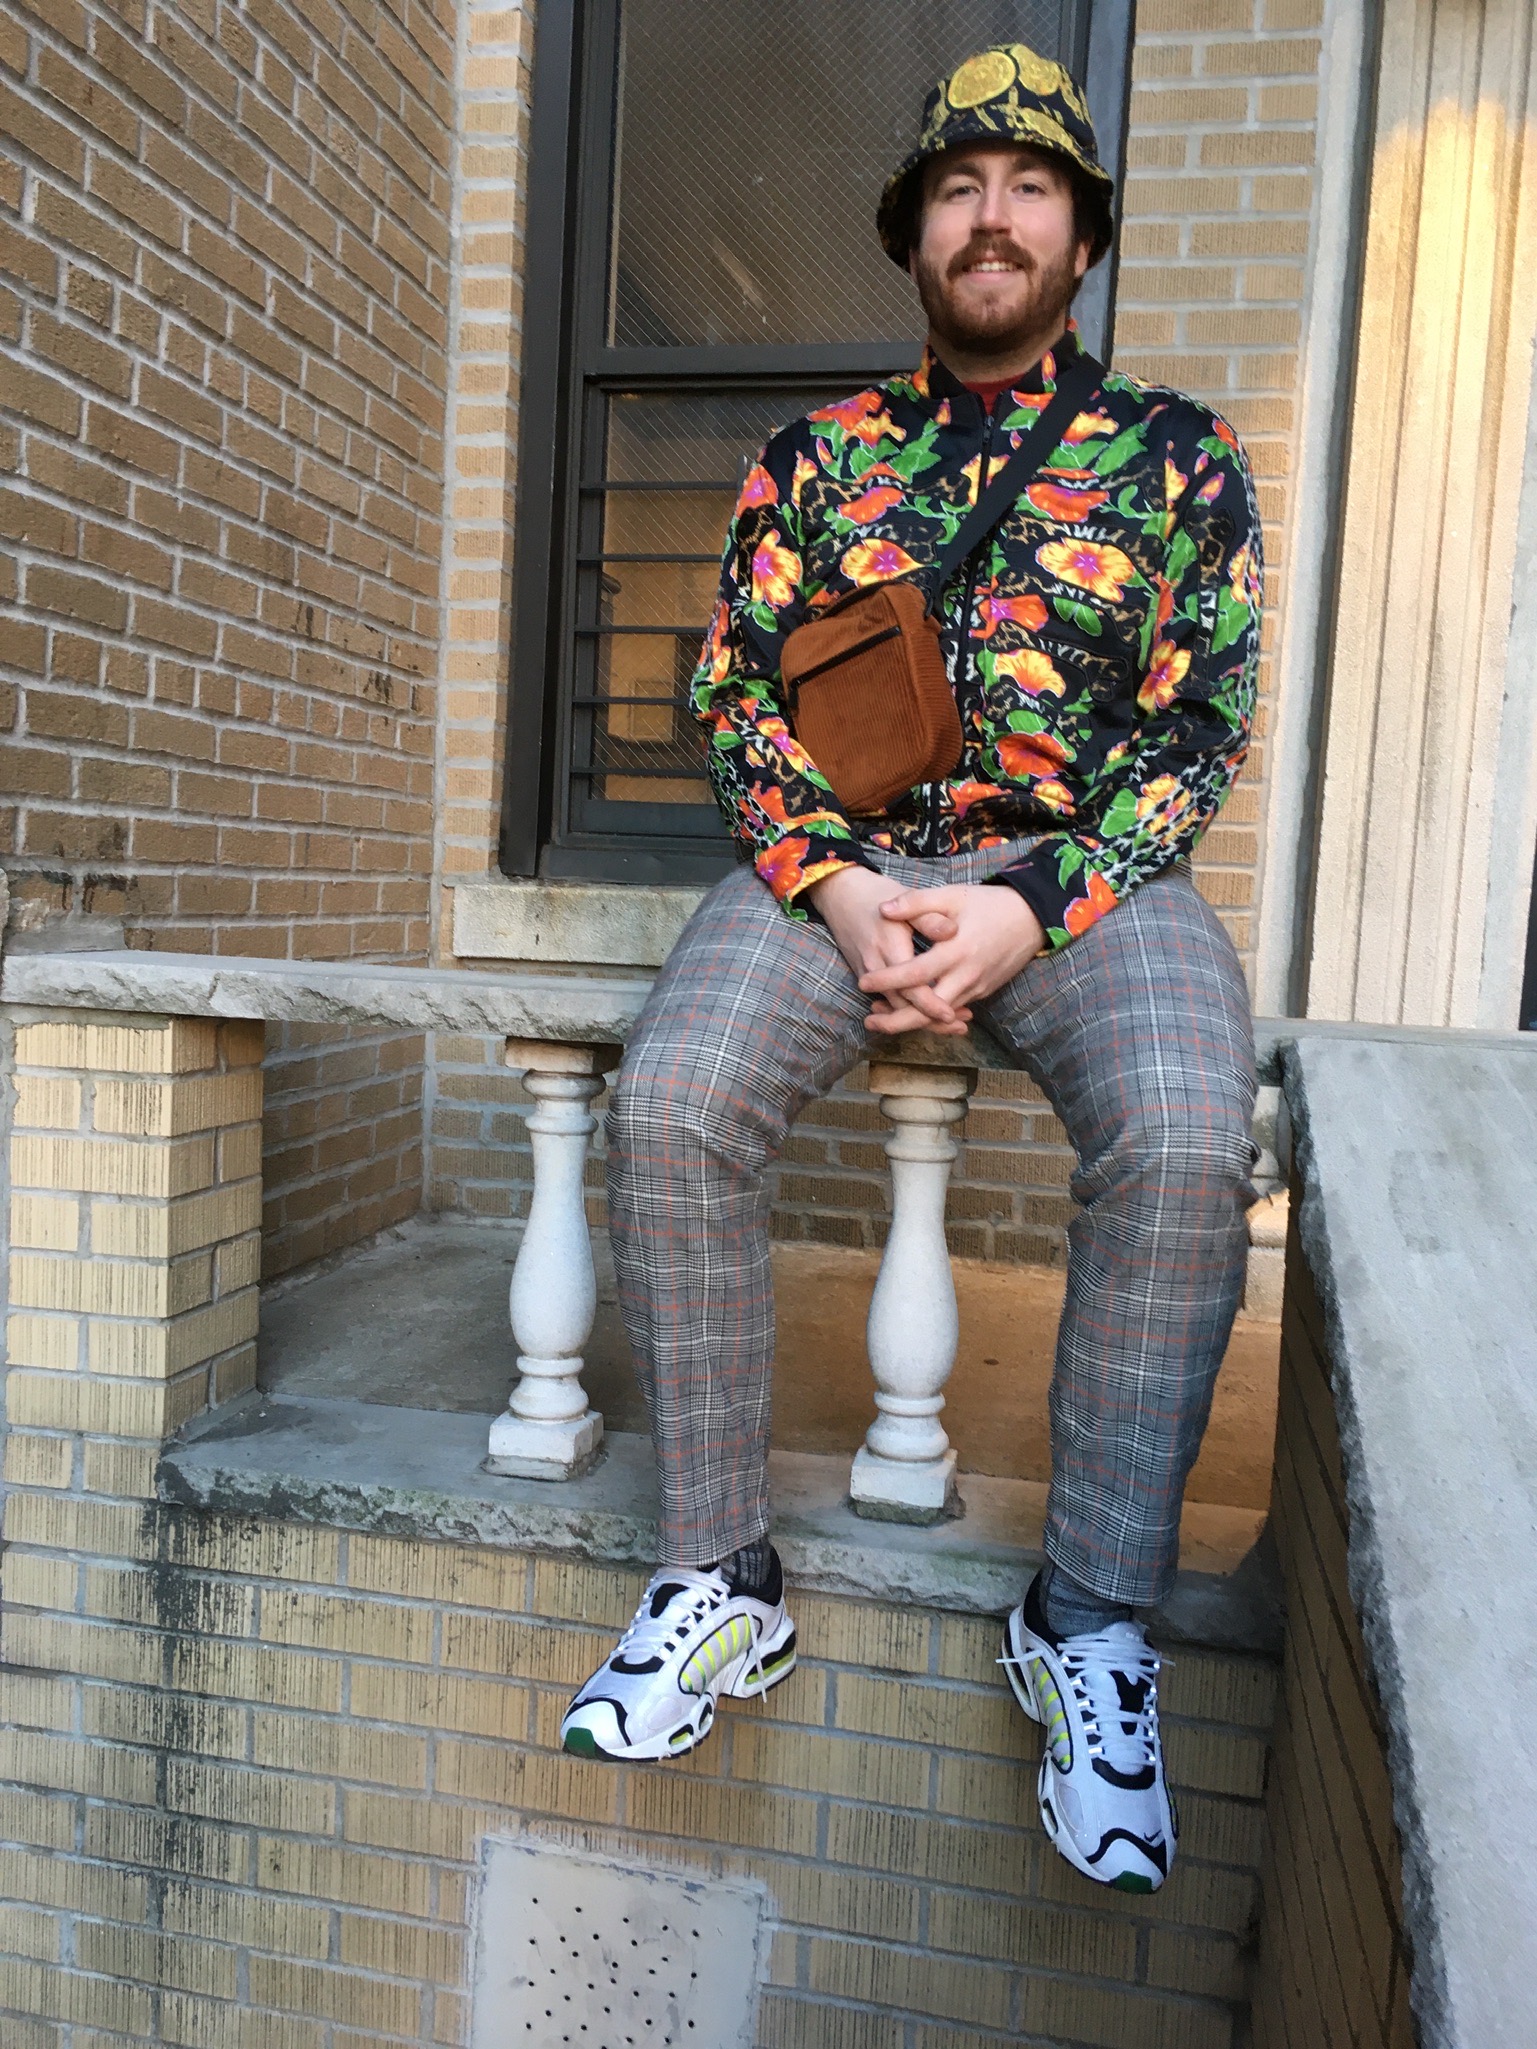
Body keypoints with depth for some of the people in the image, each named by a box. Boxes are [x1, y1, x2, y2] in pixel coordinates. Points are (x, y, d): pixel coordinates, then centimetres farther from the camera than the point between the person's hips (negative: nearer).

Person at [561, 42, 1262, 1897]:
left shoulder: (1177, 455, 12)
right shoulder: (817, 454, 16)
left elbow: (1200, 727, 3)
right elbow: (733, 690, 7)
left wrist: (1032, 907, -14)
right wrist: (840, 887, -12)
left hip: (1087, 869, -1)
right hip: (834, 859, 2)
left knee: (1181, 1144, -31)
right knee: (669, 1105, -26)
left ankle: (1091, 1623, -13)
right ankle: (718, 1582, -11)